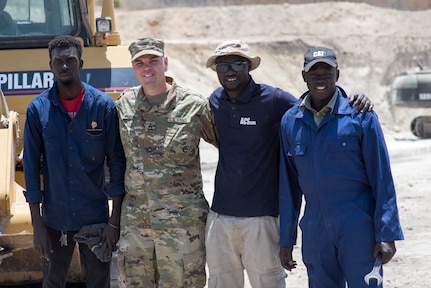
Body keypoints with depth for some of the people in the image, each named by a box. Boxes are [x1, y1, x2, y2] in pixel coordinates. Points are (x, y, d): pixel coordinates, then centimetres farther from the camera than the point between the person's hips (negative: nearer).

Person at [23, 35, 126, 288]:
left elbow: (117, 162, -3)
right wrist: (37, 224, -4)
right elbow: (31, 167, -2)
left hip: (95, 217, -1)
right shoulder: (38, 109, -4)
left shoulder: (104, 106, -5)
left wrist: (115, 220, -7)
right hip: (55, 219, 1)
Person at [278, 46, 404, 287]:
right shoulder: (290, 121, 7)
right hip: (315, 231, 4)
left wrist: (387, 234, -10)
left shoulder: (360, 115, -4)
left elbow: (382, 178, -5)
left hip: (358, 229, -4)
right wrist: (286, 238, 11)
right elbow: (288, 184, 12)